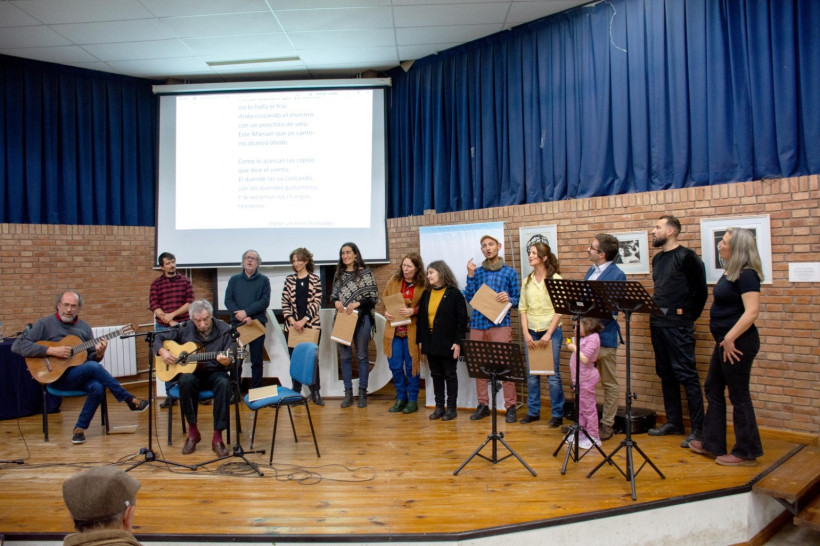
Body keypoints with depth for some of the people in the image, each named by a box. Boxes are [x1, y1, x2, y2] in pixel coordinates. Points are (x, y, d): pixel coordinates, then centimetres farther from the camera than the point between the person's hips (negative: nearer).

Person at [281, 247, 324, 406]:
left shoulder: (315, 279, 2)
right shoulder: (289, 280, 8)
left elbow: (316, 302, -5)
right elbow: (285, 303, 5)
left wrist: (304, 320, -13)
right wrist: (293, 321, -8)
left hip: (312, 325, -2)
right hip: (292, 326, 2)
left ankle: (315, 392, 8)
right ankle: (296, 392, 14)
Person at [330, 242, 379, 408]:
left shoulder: (366, 272, -3)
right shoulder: (339, 273, 10)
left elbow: (374, 297, -6)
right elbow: (332, 295, 13)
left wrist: (357, 303, -19)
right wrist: (336, 302, -9)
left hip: (361, 318, -4)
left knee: (362, 356, 4)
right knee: (345, 356, 6)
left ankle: (362, 393, 13)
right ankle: (348, 393, 15)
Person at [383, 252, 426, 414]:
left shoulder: (423, 285, -7)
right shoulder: (394, 280, 4)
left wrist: (413, 311, -22)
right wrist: (386, 312, -6)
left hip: (412, 331, -3)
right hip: (394, 330, 4)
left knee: (411, 366, 6)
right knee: (395, 366, 7)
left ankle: (413, 400, 21)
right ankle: (401, 398, 25)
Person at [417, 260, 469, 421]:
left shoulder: (454, 293, -8)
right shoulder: (426, 294, 9)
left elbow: (462, 319, -10)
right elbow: (421, 318, 11)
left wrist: (458, 342, -15)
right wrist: (420, 340, 6)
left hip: (447, 342, -5)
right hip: (430, 342, 6)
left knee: (450, 375, 6)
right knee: (436, 375, 12)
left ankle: (451, 407, 15)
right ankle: (439, 406, 21)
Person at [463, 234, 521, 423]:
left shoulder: (510, 272, 6)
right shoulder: (476, 272, 12)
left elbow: (518, 299, 5)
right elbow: (469, 298, 4)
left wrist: (508, 299, -16)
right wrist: (470, 276, -3)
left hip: (500, 324, -3)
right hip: (478, 324, 3)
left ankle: (510, 407, 5)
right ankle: (482, 405, 18)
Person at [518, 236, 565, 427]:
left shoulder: (556, 279, -5)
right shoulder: (527, 281, 8)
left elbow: (560, 310, -8)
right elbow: (522, 309, 7)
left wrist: (548, 334, -13)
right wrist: (526, 333, -4)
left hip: (551, 331, -4)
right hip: (531, 332, 4)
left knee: (553, 374, 0)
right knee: (531, 374, 9)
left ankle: (557, 414, 13)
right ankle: (533, 411, 21)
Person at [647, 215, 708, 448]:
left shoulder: (687, 257, -8)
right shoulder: (657, 259, 15)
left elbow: (700, 292, -8)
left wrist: (688, 317, -4)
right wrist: (655, 315, 13)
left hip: (678, 326, -8)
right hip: (657, 324, 8)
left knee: (687, 376, -5)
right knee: (666, 374, 12)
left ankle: (698, 428, 2)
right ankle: (674, 422, 22)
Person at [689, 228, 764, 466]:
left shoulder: (746, 275, -17)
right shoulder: (730, 272, 11)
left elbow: (752, 312, -25)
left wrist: (730, 338, -23)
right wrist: (724, 339, 17)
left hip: (738, 343, -10)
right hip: (725, 341, 10)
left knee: (738, 396, 1)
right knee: (713, 390, 16)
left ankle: (746, 453, 16)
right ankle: (712, 444, 28)